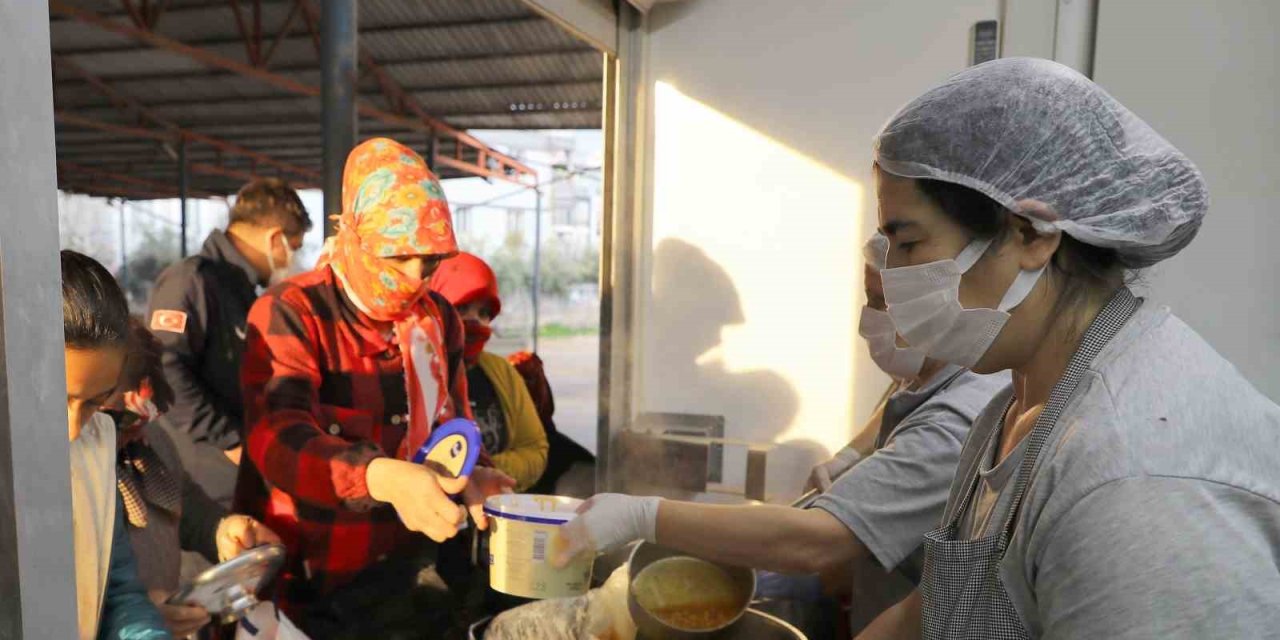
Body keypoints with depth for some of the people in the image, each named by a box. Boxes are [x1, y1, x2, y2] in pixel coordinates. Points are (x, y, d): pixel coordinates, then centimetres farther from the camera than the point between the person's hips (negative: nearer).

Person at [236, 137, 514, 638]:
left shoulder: (438, 318, 5)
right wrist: (385, 478, -43)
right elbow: (279, 441, -27)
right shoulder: (289, 314, -13)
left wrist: (471, 477, -8)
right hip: (312, 585, -5)